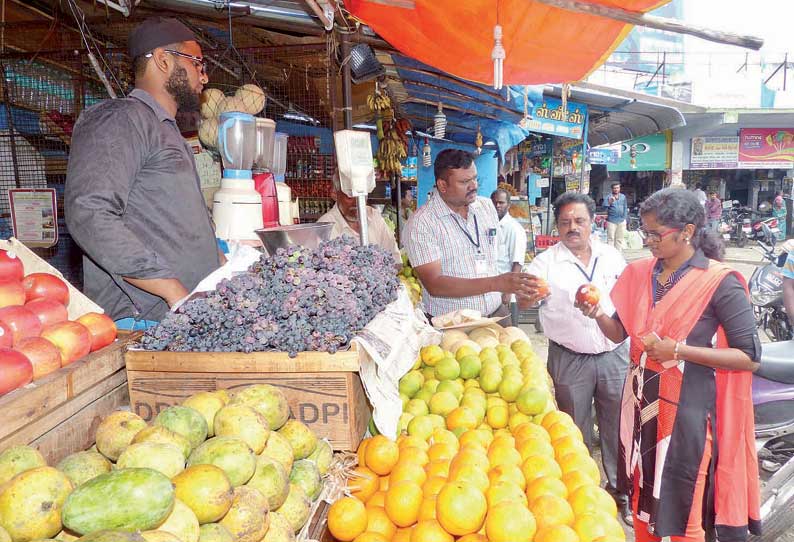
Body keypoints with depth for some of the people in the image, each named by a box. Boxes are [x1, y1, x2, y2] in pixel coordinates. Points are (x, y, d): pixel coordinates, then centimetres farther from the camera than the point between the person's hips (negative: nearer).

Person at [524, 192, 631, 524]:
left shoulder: (611, 256, 3)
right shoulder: (546, 262, -8)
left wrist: (630, 344, 10)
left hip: (614, 356, 2)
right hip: (570, 361, -2)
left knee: (617, 427, 14)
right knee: (576, 432, 13)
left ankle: (619, 489, 34)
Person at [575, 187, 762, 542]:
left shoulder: (720, 283, -12)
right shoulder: (639, 273, 3)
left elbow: (750, 358, -13)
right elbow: (619, 333, 9)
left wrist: (678, 350, -21)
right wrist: (598, 314, -12)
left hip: (687, 407, -5)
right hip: (642, 401, 5)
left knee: (681, 507, 7)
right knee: (642, 494, 20)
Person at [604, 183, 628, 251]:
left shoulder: (623, 197, 11)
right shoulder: (608, 197, -1)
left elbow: (625, 208, 16)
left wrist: (625, 218, 11)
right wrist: (609, 202, -26)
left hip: (621, 221, 4)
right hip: (611, 221, -4)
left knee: (620, 239, 8)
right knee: (610, 238, -4)